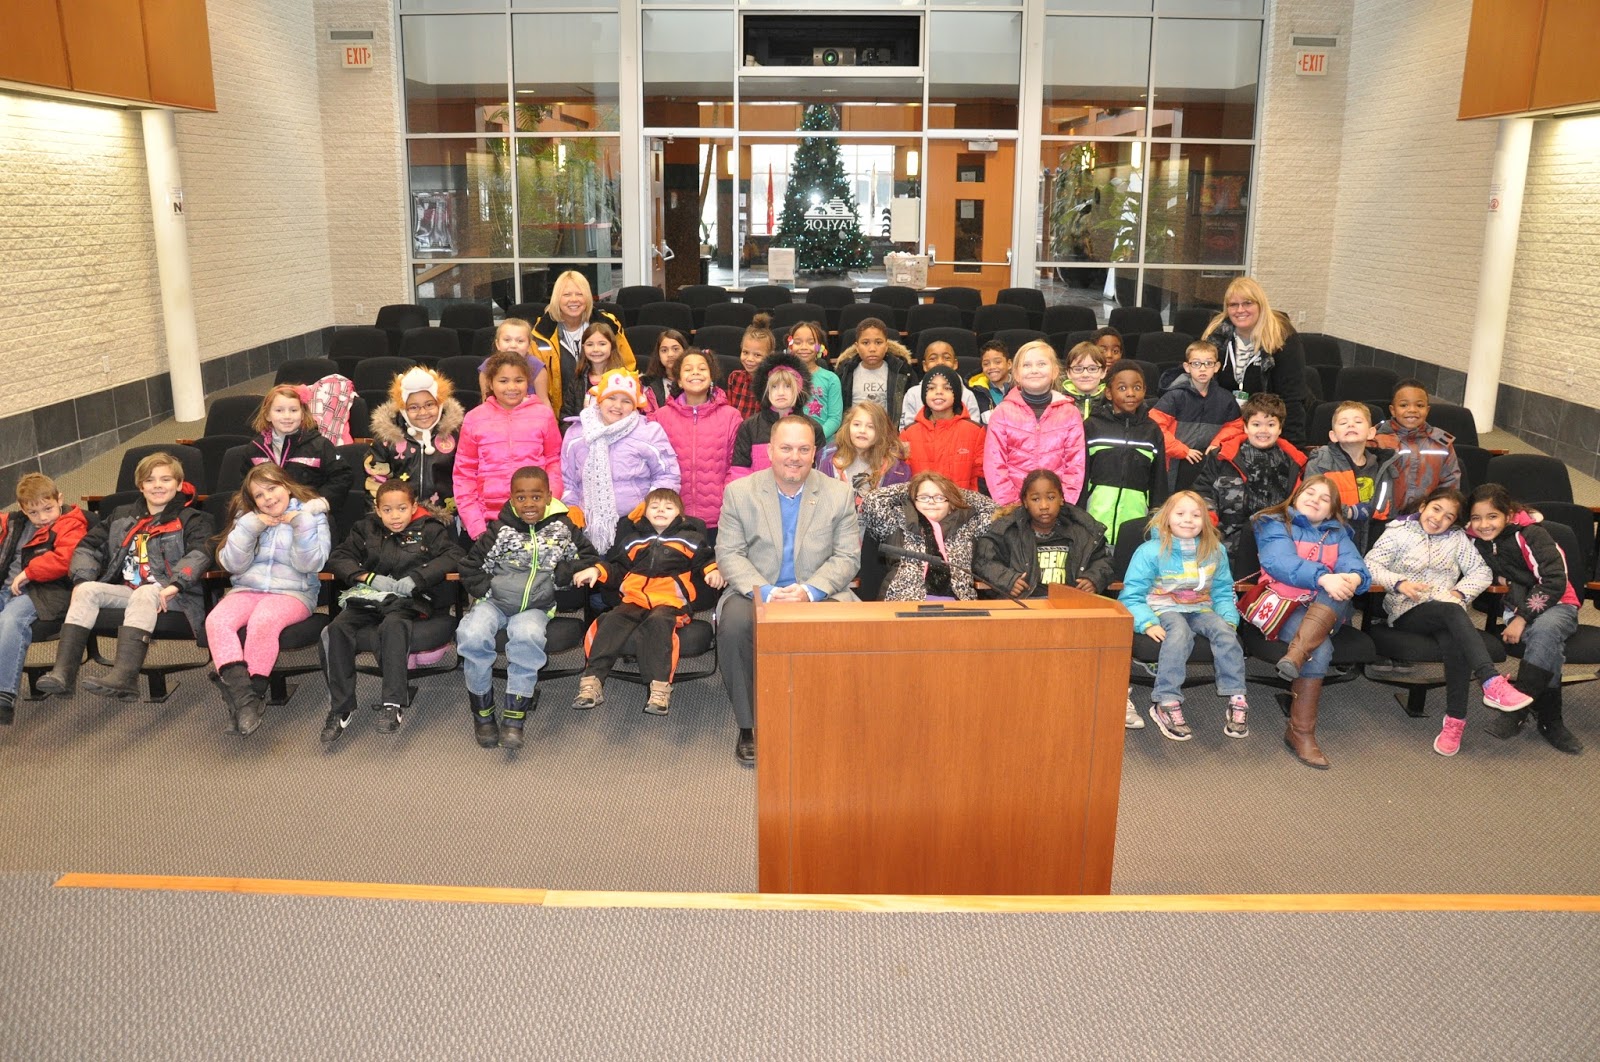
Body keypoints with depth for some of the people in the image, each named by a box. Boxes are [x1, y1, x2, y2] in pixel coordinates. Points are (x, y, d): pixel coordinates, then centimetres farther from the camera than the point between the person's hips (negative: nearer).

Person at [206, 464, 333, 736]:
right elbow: (233, 565, 3)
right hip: (247, 589, 4)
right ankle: (242, 694, -35)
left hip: (293, 591, -4)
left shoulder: (312, 515, 4)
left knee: (263, 621, -36)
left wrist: (300, 524, -18)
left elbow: (309, 564, -8)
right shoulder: (246, 518, 15)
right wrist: (251, 527, -8)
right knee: (216, 621, -27)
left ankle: (253, 692, -25)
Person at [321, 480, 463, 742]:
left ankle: (394, 705, -32)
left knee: (393, 625, -37)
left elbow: (453, 556, -5)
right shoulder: (366, 529, 17)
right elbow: (338, 557, 10)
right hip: (369, 598, 4)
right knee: (336, 629, -25)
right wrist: (370, 577, -8)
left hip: (409, 602, -3)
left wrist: (416, 578, -16)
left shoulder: (431, 530, 8)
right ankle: (340, 707, -18)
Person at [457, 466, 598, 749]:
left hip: (535, 607, -1)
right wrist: (486, 591, -1)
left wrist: (563, 573, -4)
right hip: (495, 602, 1)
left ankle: (515, 717, -27)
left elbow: (590, 559, 8)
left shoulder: (563, 528, 4)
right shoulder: (500, 530, 4)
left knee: (527, 636, -37)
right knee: (471, 635, -30)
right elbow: (470, 566, 11)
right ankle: (482, 713, -12)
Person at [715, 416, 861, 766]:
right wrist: (764, 591, -19)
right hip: (756, 593, 0)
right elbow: (728, 554, -2)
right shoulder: (739, 492, 3)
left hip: (820, 595, 0)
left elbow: (848, 557, 1)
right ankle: (748, 725, -15)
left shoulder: (839, 495, 5)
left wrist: (809, 590, -17)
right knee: (734, 623, -33)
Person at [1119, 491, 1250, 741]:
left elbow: (1223, 592, 18)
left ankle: (1237, 701, -24)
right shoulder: (1151, 551, -5)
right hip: (1164, 610, -4)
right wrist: (1148, 624, -20)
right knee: (1180, 632, -37)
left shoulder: (1215, 551, 9)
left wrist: (1229, 619, -1)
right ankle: (1166, 704, -37)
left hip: (1200, 610, 4)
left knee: (1224, 631, -28)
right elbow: (1132, 596, -4)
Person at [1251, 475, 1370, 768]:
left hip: (1327, 611, 4)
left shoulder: (1337, 534, 21)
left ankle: (1296, 653, -45)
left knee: (1340, 590, -32)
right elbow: (1280, 561, -15)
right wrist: (1323, 578, -32)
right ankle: (1301, 732, -31)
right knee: (1320, 648, -32)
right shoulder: (1275, 525, 7)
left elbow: (1353, 562, -1)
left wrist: (1354, 578, -28)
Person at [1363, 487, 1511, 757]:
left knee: (1454, 642, -34)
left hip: (1448, 609, 3)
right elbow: (1370, 564, 0)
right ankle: (1492, 682, -48)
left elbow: (1482, 571, 13)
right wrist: (1399, 583, -16)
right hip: (1407, 611, -3)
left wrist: (1460, 591, -6)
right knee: (1452, 611, -36)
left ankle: (1455, 720, -32)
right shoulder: (1399, 531, 10)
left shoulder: (1457, 538, 20)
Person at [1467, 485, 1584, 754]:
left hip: (1557, 604, -3)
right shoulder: (1476, 541, 3)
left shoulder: (1531, 535, -13)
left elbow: (1555, 581, -17)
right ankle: (1549, 719, -25)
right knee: (1549, 645, -29)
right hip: (1516, 608, 3)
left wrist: (1522, 618, -21)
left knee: (1545, 630, -36)